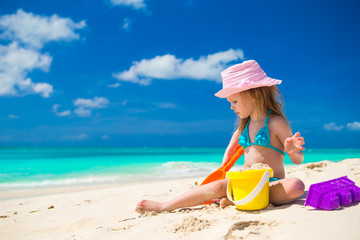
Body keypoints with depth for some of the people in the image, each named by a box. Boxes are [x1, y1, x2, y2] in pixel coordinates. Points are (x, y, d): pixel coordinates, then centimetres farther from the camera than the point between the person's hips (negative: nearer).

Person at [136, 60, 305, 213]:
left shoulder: (276, 123, -6)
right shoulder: (244, 125, 12)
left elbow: (298, 160, -6)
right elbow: (230, 151, 30)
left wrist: (292, 151, -27)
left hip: (272, 184, -4)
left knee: (296, 187, -34)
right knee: (219, 186, -24)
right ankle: (164, 206, -21)